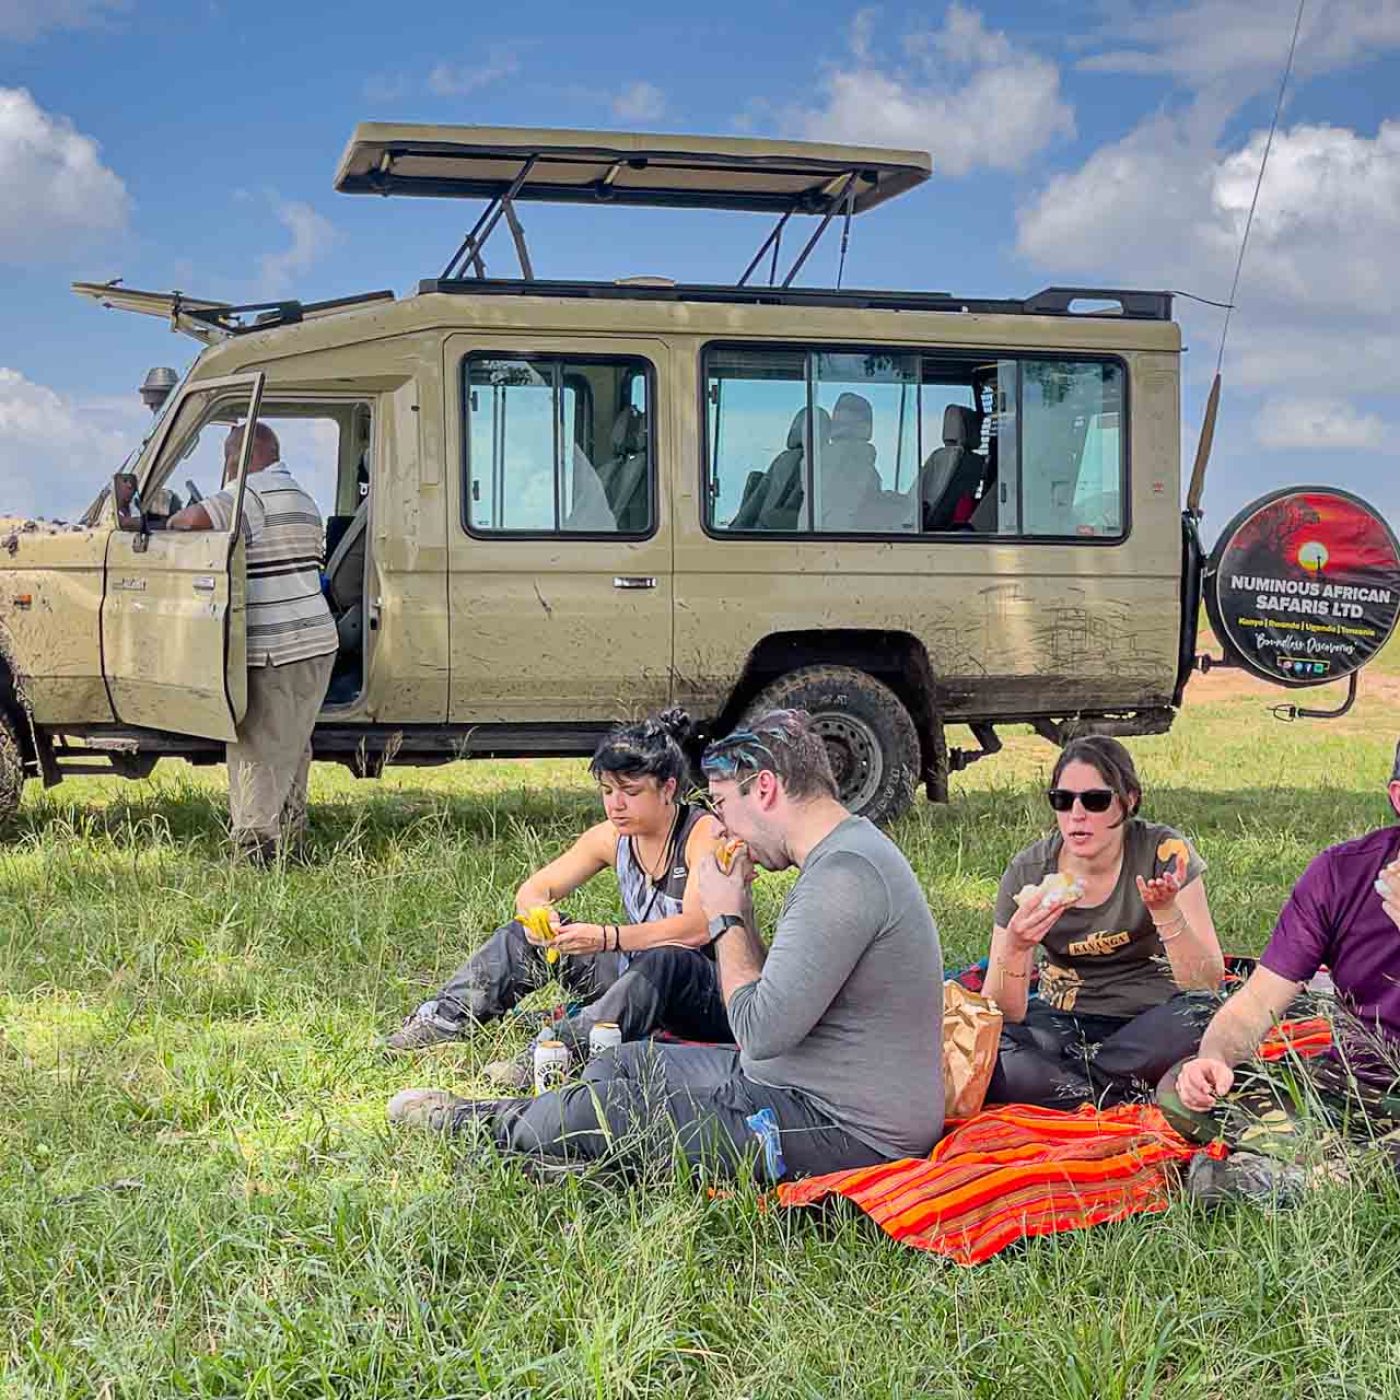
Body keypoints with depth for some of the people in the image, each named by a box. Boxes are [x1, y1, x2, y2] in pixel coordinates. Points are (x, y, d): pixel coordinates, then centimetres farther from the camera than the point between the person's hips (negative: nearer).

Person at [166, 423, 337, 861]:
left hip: (274, 654, -9)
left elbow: (194, 519, -26)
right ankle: (289, 840, 24)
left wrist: (168, 524, -3)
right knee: (291, 750, 17)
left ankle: (256, 851, -6)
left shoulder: (253, 496, -12)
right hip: (316, 643, 10)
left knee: (257, 753, -5)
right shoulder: (303, 501, 20)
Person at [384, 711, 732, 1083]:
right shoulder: (611, 837, 1)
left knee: (665, 959, -40)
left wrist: (607, 938, -42)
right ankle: (446, 1017, -8)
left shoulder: (703, 834, -18)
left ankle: (561, 1050, -48)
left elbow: (697, 927, -32)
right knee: (528, 934, -1)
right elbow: (533, 890, 6)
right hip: (637, 972, 7)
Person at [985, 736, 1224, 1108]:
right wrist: (1014, 949, -29)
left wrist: (1165, 912, -32)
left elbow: (1208, 983, -17)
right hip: (1064, 1023, 1)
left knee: (1200, 1017, -35)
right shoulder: (1028, 872, -8)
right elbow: (1002, 1016, -10)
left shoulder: (1164, 852, -12)